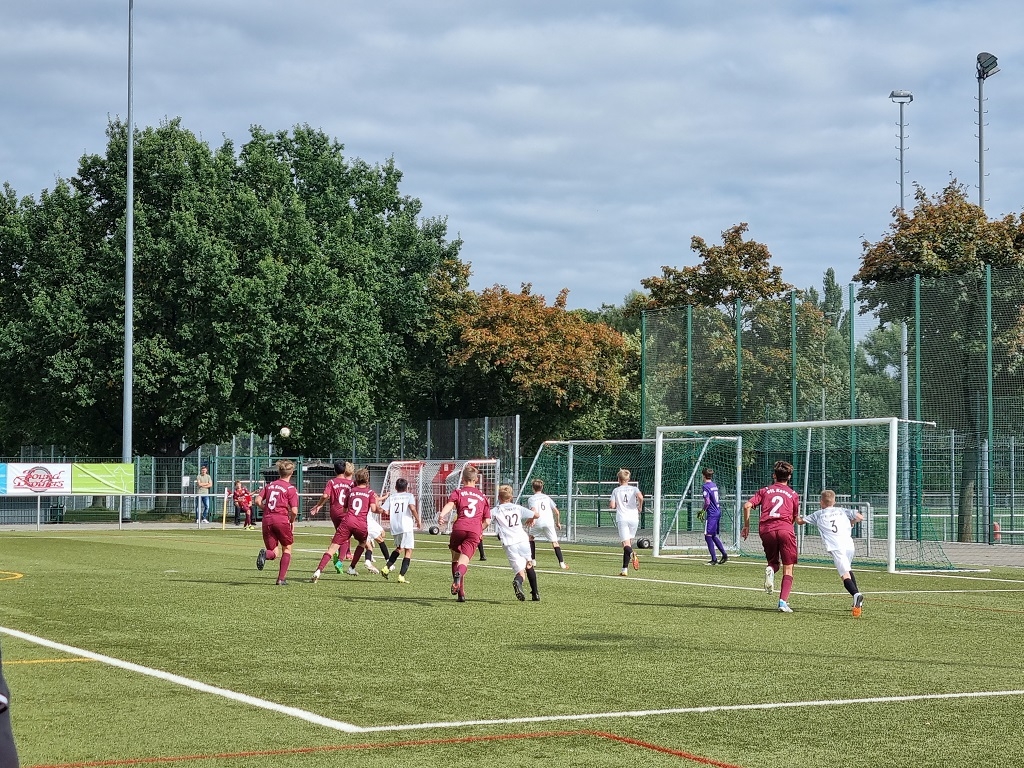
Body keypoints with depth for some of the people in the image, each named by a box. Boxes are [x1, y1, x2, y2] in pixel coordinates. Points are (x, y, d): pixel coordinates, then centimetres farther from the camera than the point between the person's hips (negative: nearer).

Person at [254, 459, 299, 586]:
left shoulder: (269, 485, 14)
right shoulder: (291, 489, 0)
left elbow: (258, 500, 4)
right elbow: (294, 511, -7)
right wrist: (291, 521, 11)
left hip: (267, 520, 4)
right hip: (282, 519, -4)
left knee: (274, 552, 11)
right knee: (287, 549, 17)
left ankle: (265, 554, -26)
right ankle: (281, 579, 11)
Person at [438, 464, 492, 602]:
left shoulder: (458, 492, 17)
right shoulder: (483, 497, 26)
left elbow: (450, 504, -6)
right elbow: (487, 520, 20)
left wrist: (442, 515, -24)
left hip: (459, 528, -1)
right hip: (475, 532, 1)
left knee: (455, 559, 17)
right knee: (463, 561, -10)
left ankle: (461, 592, 11)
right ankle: (459, 574, -46)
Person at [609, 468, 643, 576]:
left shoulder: (616, 491, 8)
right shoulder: (634, 489, 7)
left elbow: (613, 506, 1)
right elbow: (640, 496, -14)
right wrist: (640, 507, 3)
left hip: (621, 518, -2)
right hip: (633, 518, 2)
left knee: (626, 544, -9)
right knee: (629, 542, 14)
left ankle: (631, 553, -45)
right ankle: (625, 569, 12)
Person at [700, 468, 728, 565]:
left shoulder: (706, 486, -13)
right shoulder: (714, 485, 13)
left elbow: (707, 502, -20)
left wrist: (703, 511, -5)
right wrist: (704, 510, 22)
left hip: (711, 514, -9)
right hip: (718, 512, 9)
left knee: (708, 536, -4)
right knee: (714, 536, 18)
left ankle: (714, 559, -6)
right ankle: (724, 555, 17)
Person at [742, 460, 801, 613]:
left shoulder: (765, 491, 19)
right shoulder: (793, 494, 19)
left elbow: (747, 505, 6)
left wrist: (746, 525, 13)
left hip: (766, 530, 2)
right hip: (785, 529, -1)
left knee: (773, 562, 22)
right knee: (788, 569, 3)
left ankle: (770, 569, -16)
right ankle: (783, 601, -14)